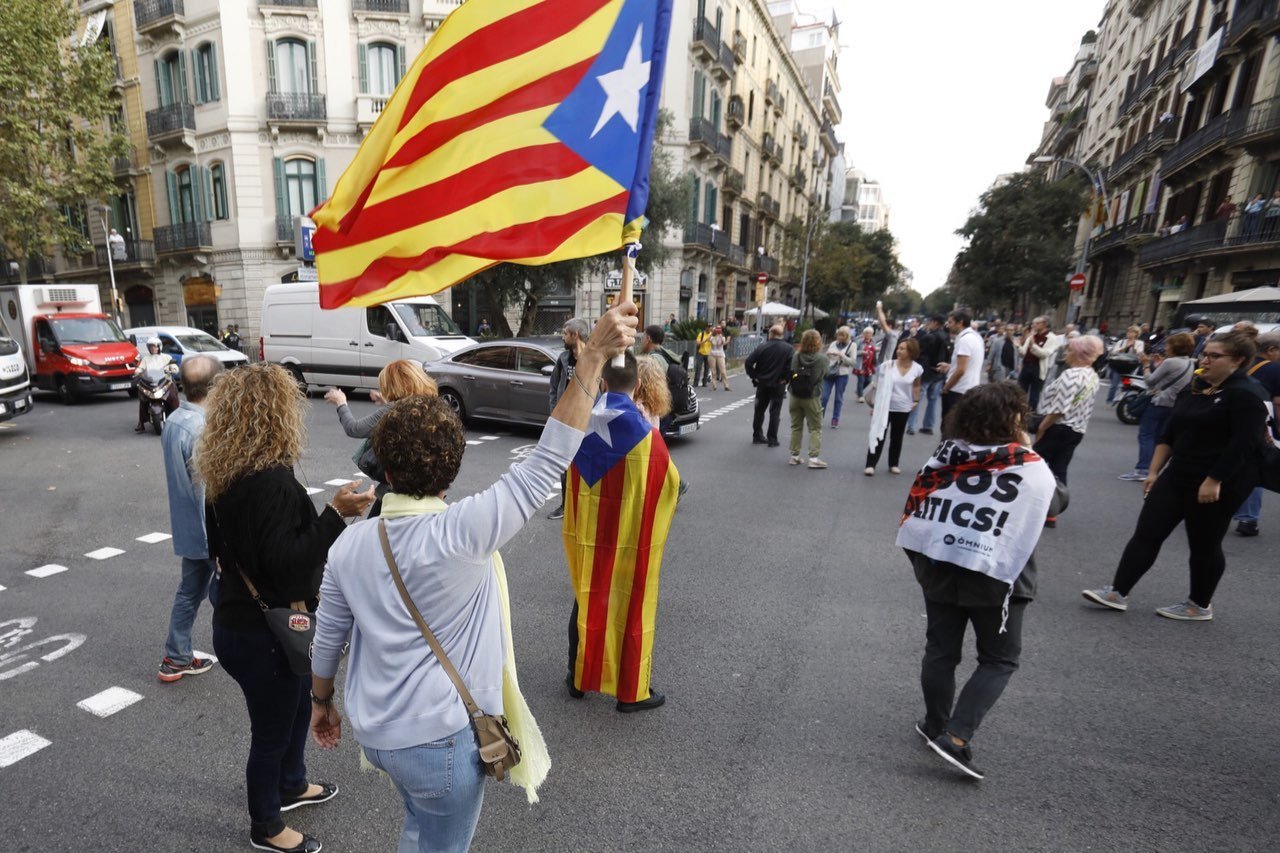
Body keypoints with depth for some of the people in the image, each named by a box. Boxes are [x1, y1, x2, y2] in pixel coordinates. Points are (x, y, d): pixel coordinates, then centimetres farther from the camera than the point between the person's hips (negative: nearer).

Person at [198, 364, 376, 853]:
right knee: (272, 730, 14)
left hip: (239, 618, 9)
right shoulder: (270, 480, -30)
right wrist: (336, 514, -32)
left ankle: (291, 785, 51)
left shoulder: (226, 475, 1)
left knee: (297, 707, 28)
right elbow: (284, 561, -31)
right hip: (262, 633, -9)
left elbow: (223, 545, 12)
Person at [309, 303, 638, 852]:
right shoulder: (461, 533, -28)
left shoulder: (350, 543, -8)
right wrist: (592, 358, -32)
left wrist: (321, 701, 23)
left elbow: (327, 637, 4)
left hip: (372, 731, 6)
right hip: (439, 740, -6)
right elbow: (547, 462, -32)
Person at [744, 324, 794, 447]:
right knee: (774, 412, 6)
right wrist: (785, 378, -6)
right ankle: (772, 439, 7)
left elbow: (748, 363, -10)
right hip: (778, 385, -1)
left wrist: (754, 377, -2)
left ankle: (757, 436, 21)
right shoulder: (788, 349, -5)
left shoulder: (762, 347, -4)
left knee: (759, 410, 14)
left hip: (762, 383, 1)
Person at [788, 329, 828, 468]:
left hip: (795, 396, 3)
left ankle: (794, 456, 19)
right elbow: (822, 376, -4)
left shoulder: (795, 355, -5)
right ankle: (814, 458, 3)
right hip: (811, 397, -3)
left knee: (796, 427, 14)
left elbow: (790, 373, 2)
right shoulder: (822, 358, -12)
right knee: (815, 428, 6)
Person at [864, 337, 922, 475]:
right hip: (885, 406, -2)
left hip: (903, 408, 2)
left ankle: (893, 464, 26)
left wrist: (916, 400, 3)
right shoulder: (888, 365, -12)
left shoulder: (917, 369, -6)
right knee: (879, 435, -3)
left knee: (897, 437, 13)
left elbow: (916, 386, 13)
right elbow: (879, 386, -4)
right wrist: (875, 405, -4)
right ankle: (870, 465, -1)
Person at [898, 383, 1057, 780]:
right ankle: (956, 736, 5)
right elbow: (1055, 505, 9)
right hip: (994, 578, -3)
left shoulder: (943, 458, -4)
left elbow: (913, 509, 2)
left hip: (938, 570, 4)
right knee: (999, 660, 14)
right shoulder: (1030, 469, -11)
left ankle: (935, 726, 34)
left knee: (940, 651, 17)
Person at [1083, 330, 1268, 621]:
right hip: (1177, 475, 7)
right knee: (1147, 533, 2)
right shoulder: (1194, 389, 13)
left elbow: (1243, 443, -19)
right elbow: (1169, 434, 14)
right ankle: (1118, 593, 4)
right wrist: (1154, 471, 12)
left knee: (1204, 544, 6)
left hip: (1219, 483, -7)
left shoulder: (1245, 394, -11)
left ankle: (1200, 606, 24)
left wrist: (1214, 481, -23)